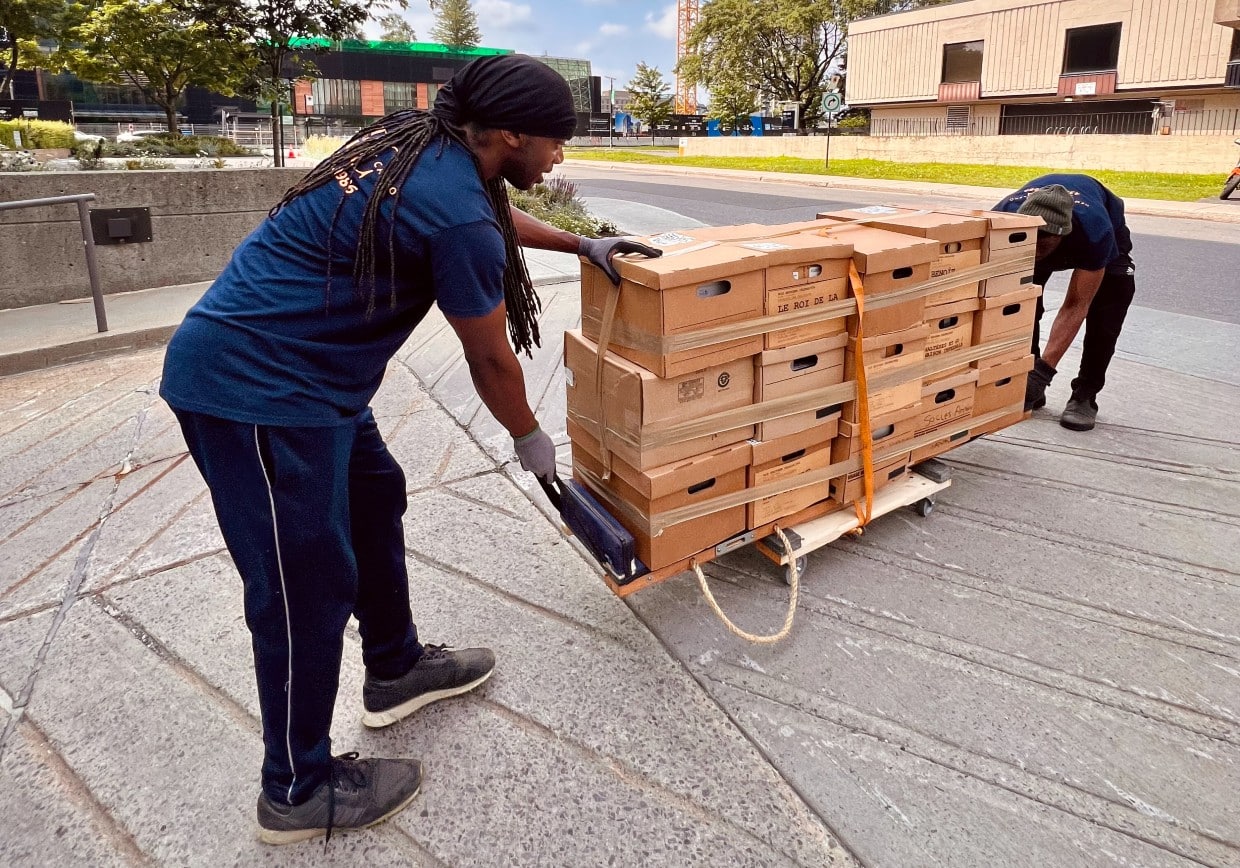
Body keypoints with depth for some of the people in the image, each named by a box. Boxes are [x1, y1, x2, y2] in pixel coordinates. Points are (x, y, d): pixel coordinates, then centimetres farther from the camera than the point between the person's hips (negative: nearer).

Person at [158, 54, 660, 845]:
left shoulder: (425, 147, 7)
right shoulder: (455, 213, -22)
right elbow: (492, 361, -9)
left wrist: (582, 245, 35)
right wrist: (531, 440, 8)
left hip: (299, 369, 11)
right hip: (256, 386, -11)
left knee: (373, 498, 21)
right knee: (307, 583, -1)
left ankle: (396, 668, 40)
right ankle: (298, 790, 19)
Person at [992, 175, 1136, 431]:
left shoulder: (1095, 230, -45)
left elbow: (1075, 306, -40)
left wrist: (1044, 370, -48)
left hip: (1107, 224, -2)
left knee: (1111, 298, -23)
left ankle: (1085, 395, -10)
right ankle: (1027, 384, -4)